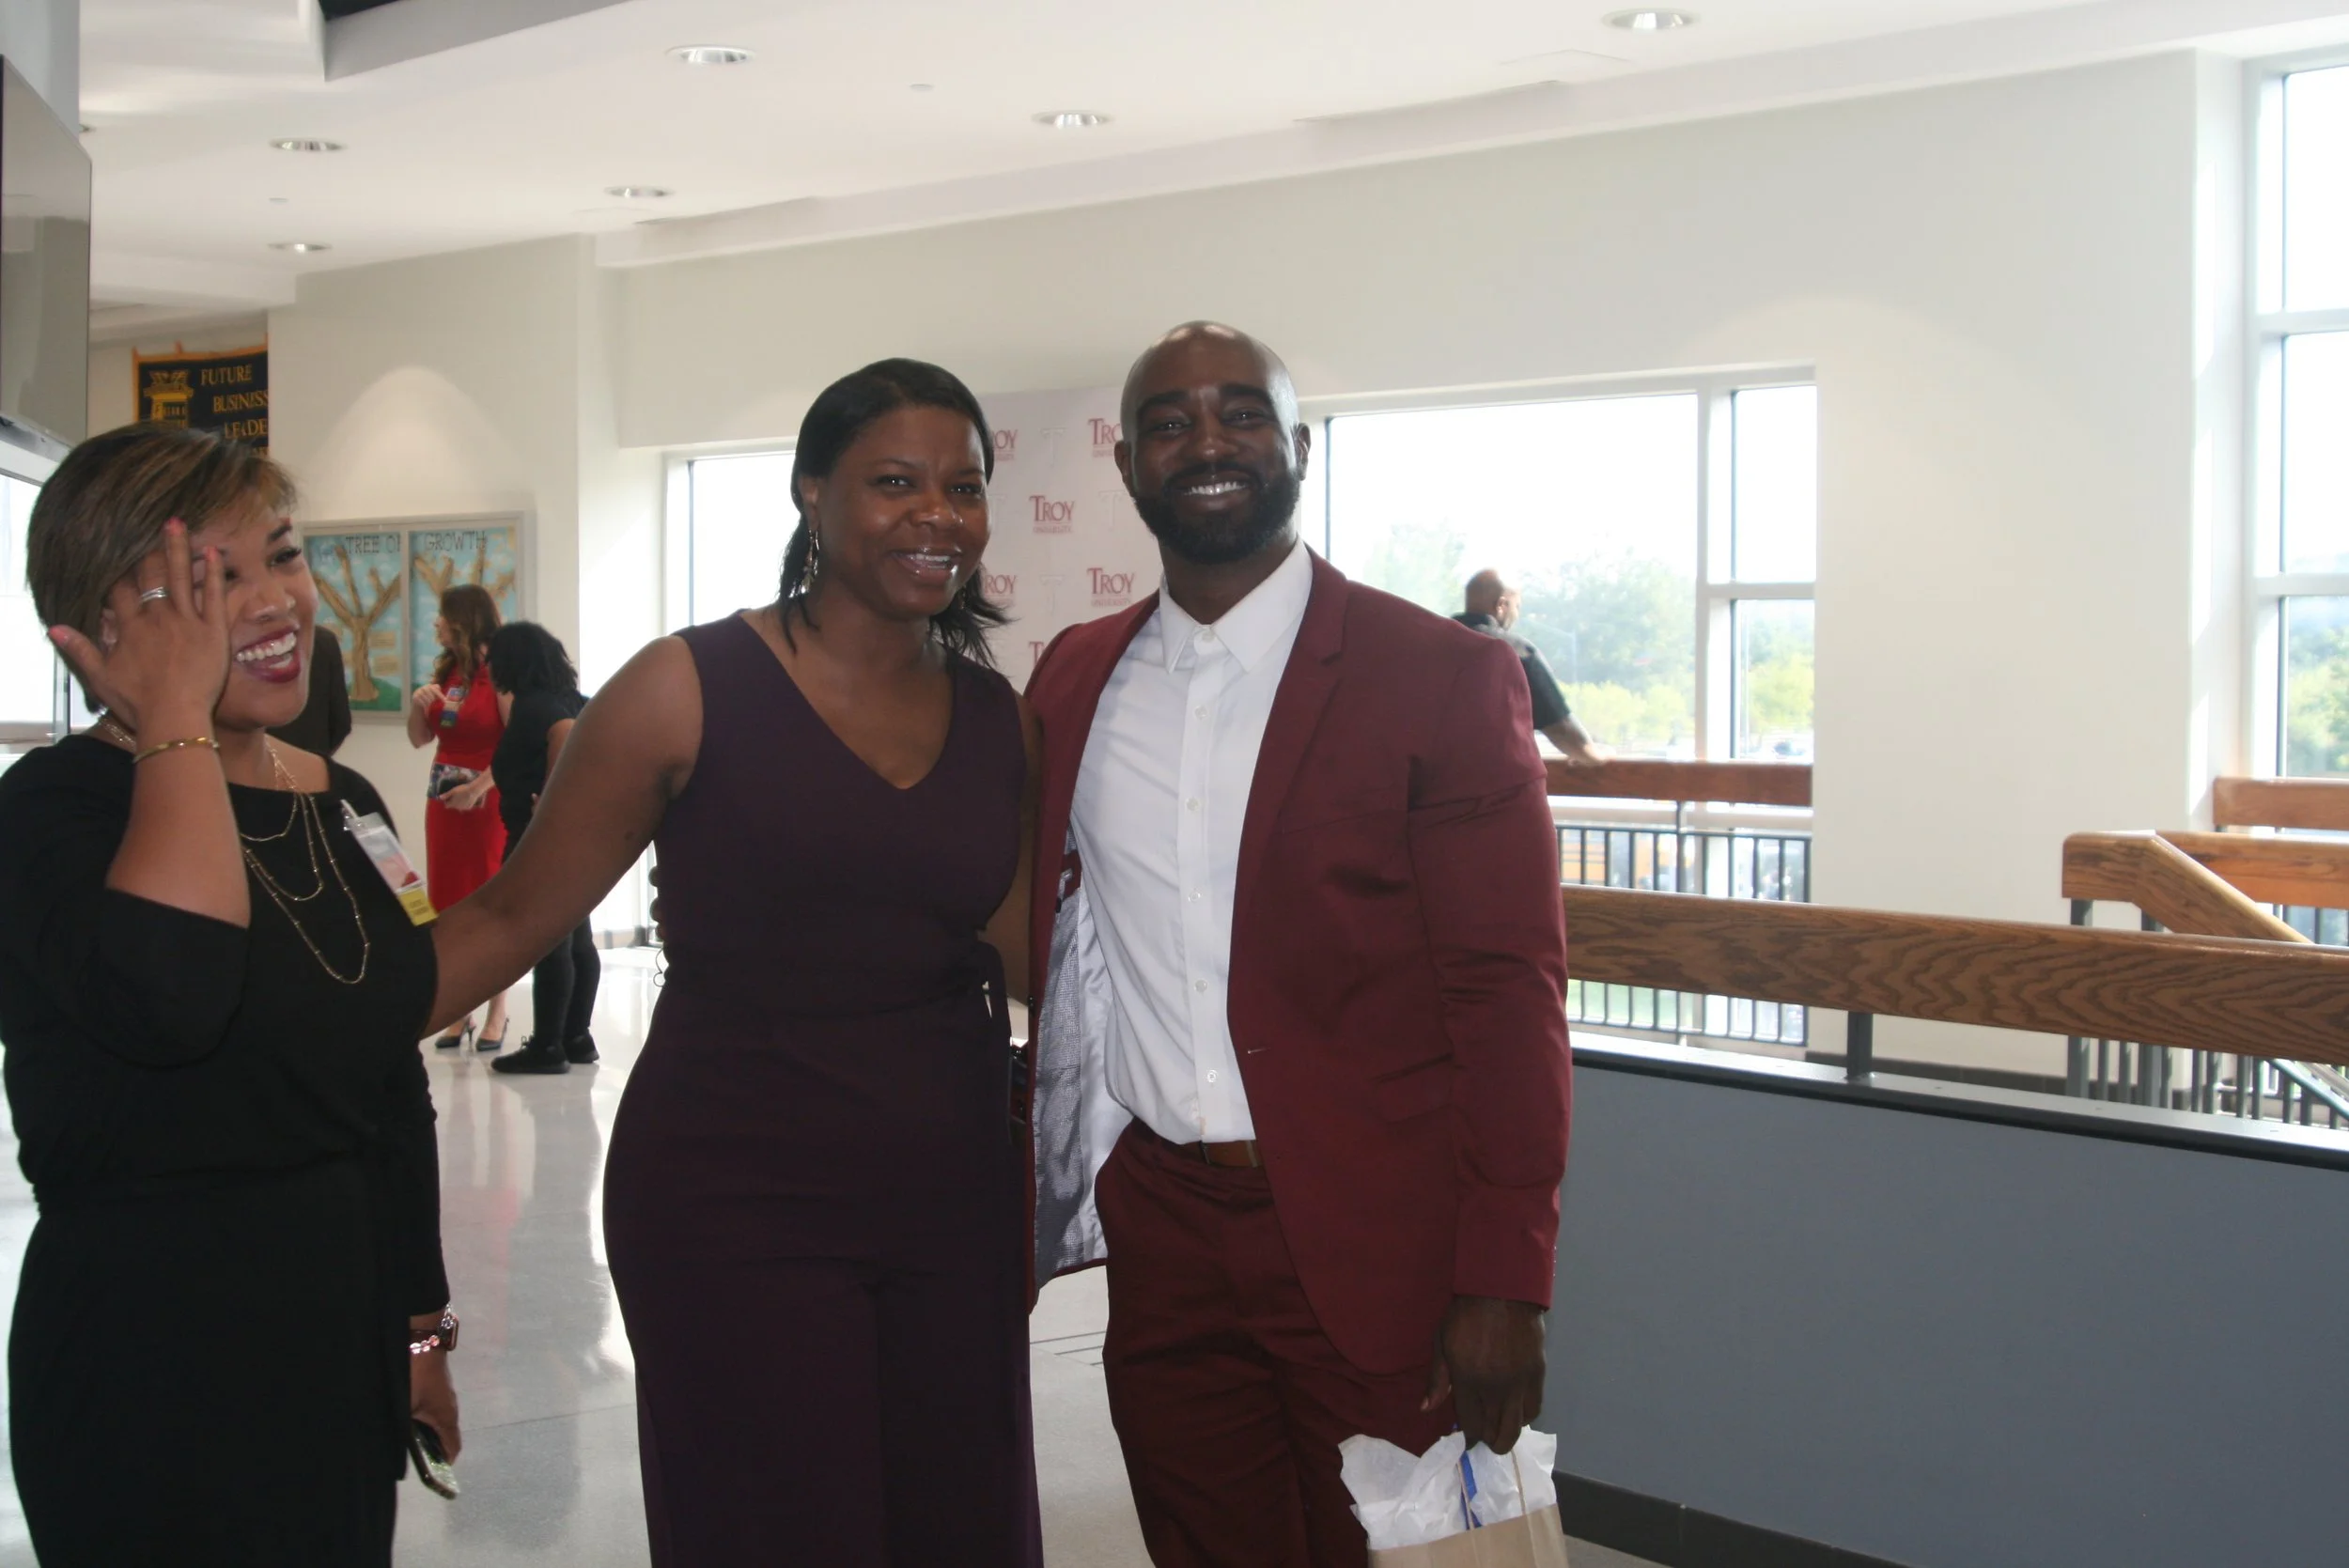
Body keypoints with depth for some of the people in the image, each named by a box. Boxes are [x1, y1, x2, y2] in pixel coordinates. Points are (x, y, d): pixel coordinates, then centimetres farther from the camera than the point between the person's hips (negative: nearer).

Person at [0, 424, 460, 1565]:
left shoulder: (345, 805, 8)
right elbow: (166, 1002, -33)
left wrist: (420, 1330, 16)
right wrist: (173, 725, -22)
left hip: (347, 1354, 6)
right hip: (151, 1385, -6)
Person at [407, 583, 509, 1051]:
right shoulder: (443, 671, 11)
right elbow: (420, 739, 16)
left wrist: (478, 788, -19)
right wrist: (417, 704, -3)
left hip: (489, 801, -7)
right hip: (443, 800, 7)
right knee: (448, 905, 7)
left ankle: (496, 1016, 6)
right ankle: (458, 1013, 13)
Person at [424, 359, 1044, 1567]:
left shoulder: (999, 720, 8)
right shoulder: (694, 689, -6)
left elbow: (1035, 951, 3)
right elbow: (511, 919, -5)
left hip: (951, 1193, 5)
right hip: (734, 1200, -4)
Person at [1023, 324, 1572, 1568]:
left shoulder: (1442, 678, -6)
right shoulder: (1073, 681, 9)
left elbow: (1509, 989, -8)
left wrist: (1504, 1283, -12)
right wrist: (1045, 1188, 8)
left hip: (1374, 1245, -4)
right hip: (1162, 1242, 4)